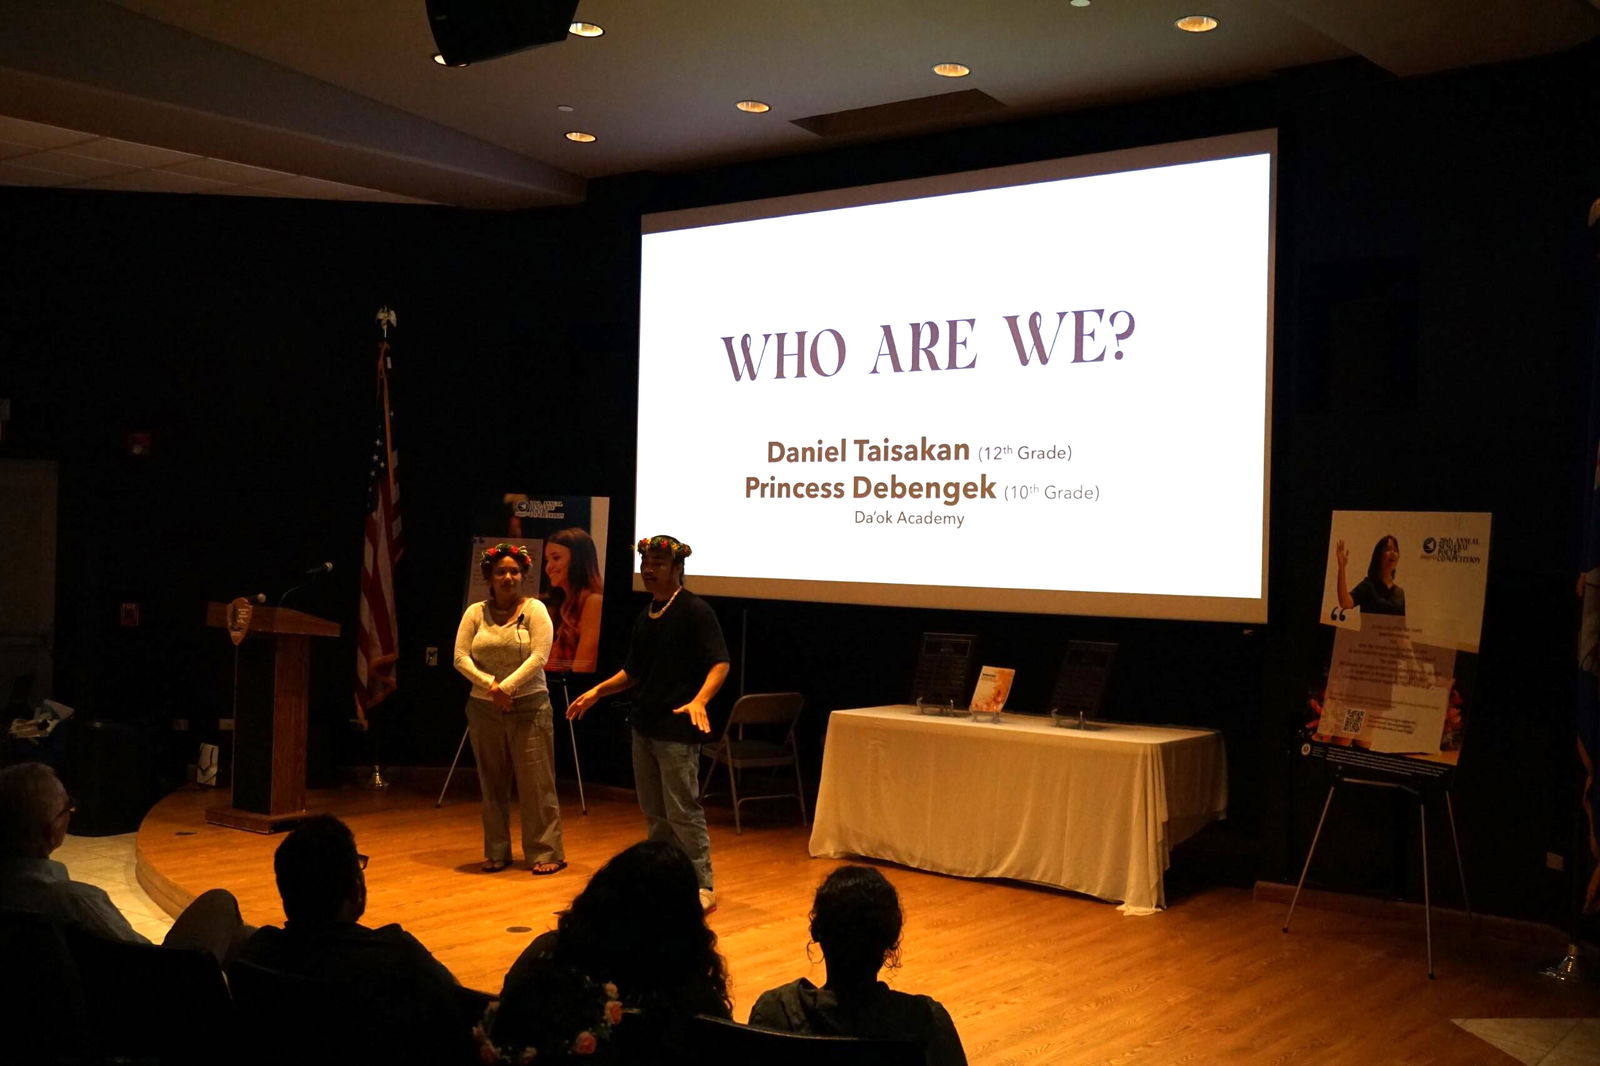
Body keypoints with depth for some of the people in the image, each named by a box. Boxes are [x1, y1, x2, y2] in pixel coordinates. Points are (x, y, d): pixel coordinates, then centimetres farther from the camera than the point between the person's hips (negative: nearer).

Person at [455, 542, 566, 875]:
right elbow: (461, 657, -1)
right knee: (492, 785, 10)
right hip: (484, 709, 3)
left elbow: (539, 656, -12)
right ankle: (496, 852, 19)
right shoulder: (475, 613, 6)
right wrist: (489, 685, -15)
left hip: (529, 707, -3)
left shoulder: (534, 609, -2)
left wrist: (506, 686, -18)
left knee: (536, 784, -3)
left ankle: (546, 853, 4)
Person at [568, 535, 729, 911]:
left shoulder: (695, 610, -10)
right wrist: (598, 690, 12)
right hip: (644, 725, 8)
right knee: (653, 813, 13)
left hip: (677, 729, -8)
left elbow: (720, 663, -17)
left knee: (682, 812, -6)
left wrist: (699, 700, -32)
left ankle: (702, 887, 2)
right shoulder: (646, 616, 14)